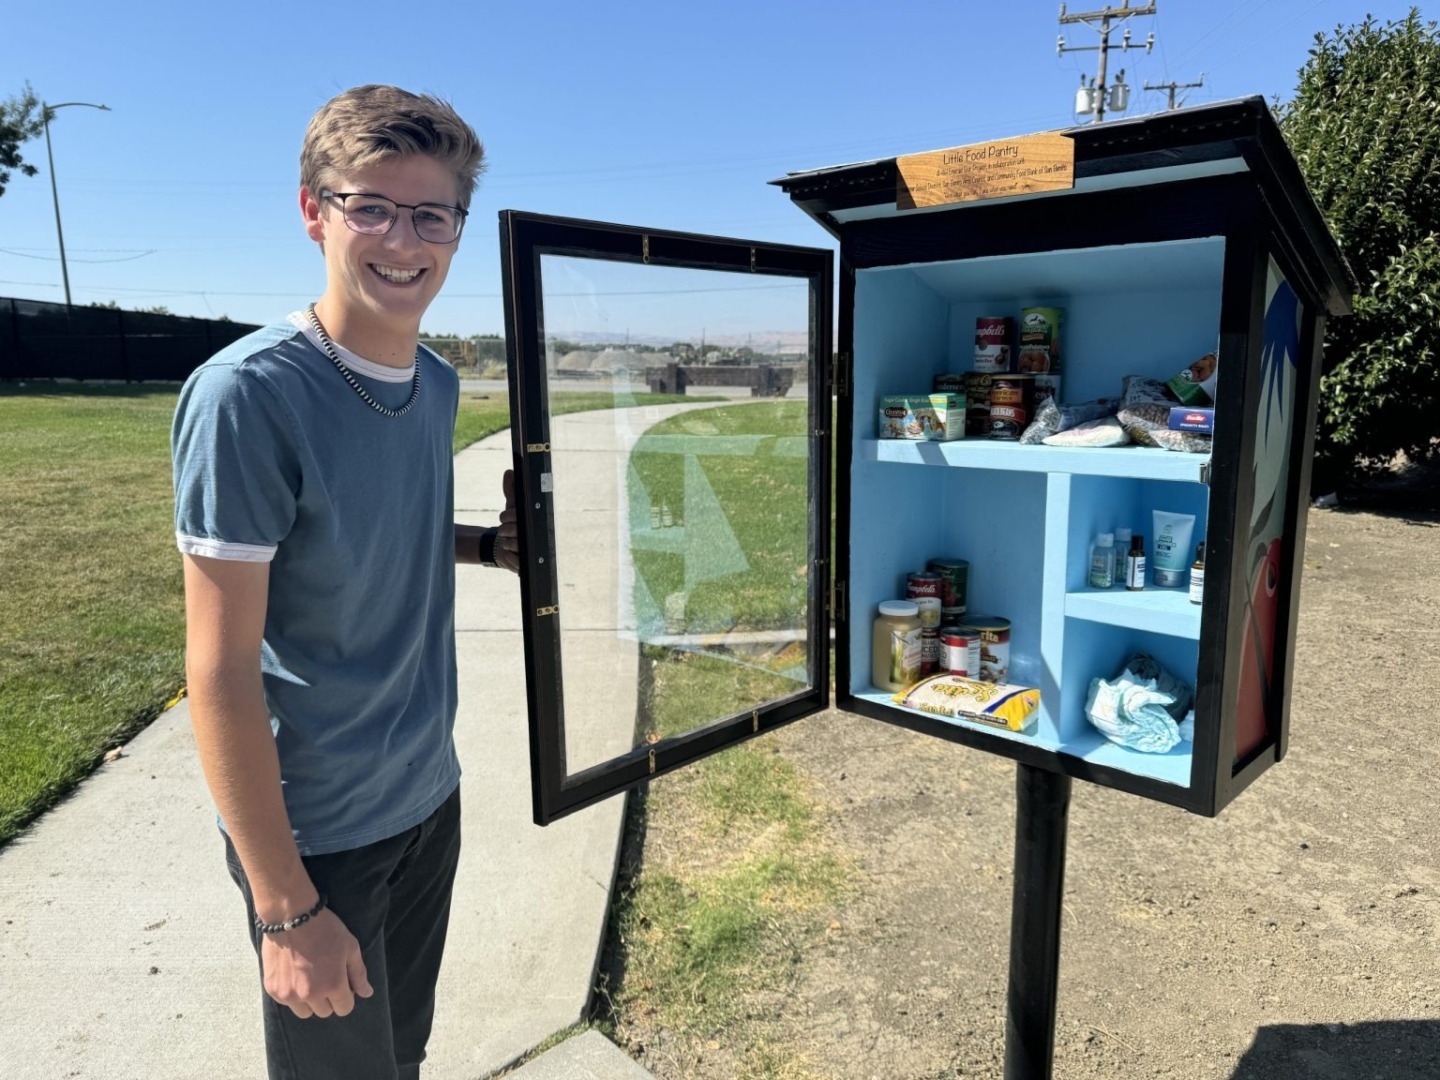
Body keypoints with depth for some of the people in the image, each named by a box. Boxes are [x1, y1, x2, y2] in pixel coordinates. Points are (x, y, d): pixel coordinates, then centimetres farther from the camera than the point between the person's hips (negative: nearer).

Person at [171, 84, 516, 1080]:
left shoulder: (439, 383, -1)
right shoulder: (247, 393, -22)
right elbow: (220, 672, -20)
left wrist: (491, 542, -4)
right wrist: (285, 909, -17)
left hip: (431, 793, 6)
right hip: (320, 830, -6)